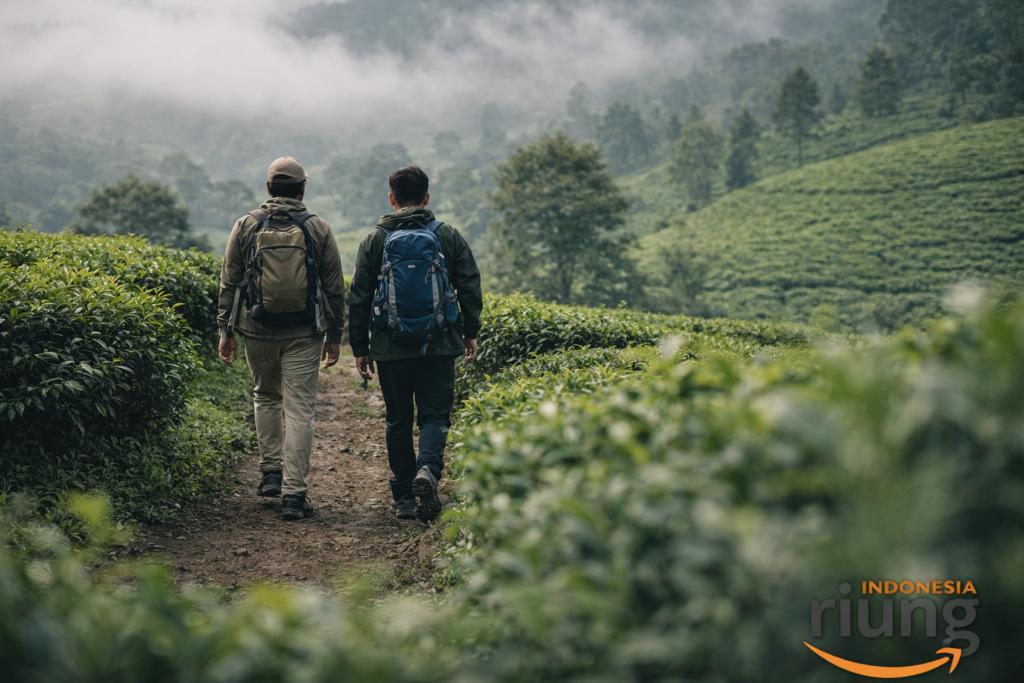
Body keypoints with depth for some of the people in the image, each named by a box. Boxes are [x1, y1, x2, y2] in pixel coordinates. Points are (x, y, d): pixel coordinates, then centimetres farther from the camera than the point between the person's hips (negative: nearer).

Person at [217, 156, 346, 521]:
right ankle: (293, 494, -4)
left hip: (258, 330, 2)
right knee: (299, 409, 0)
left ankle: (272, 472, 23)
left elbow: (229, 283, 4)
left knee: (266, 396, 24)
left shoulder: (245, 227, 1)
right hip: (303, 335, -2)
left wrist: (226, 330, 11)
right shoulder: (319, 230, 0)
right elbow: (334, 288, 3)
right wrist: (335, 335, 11)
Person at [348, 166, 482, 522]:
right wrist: (470, 332, 16)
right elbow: (470, 288, 4)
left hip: (391, 346, 1)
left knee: (398, 419, 11)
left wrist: (360, 348, 9)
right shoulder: (449, 236, 2)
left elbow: (358, 298, 2)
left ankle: (403, 496, 14)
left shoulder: (374, 240, 2)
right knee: (435, 415, 5)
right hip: (439, 345, 0)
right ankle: (427, 469, -22)